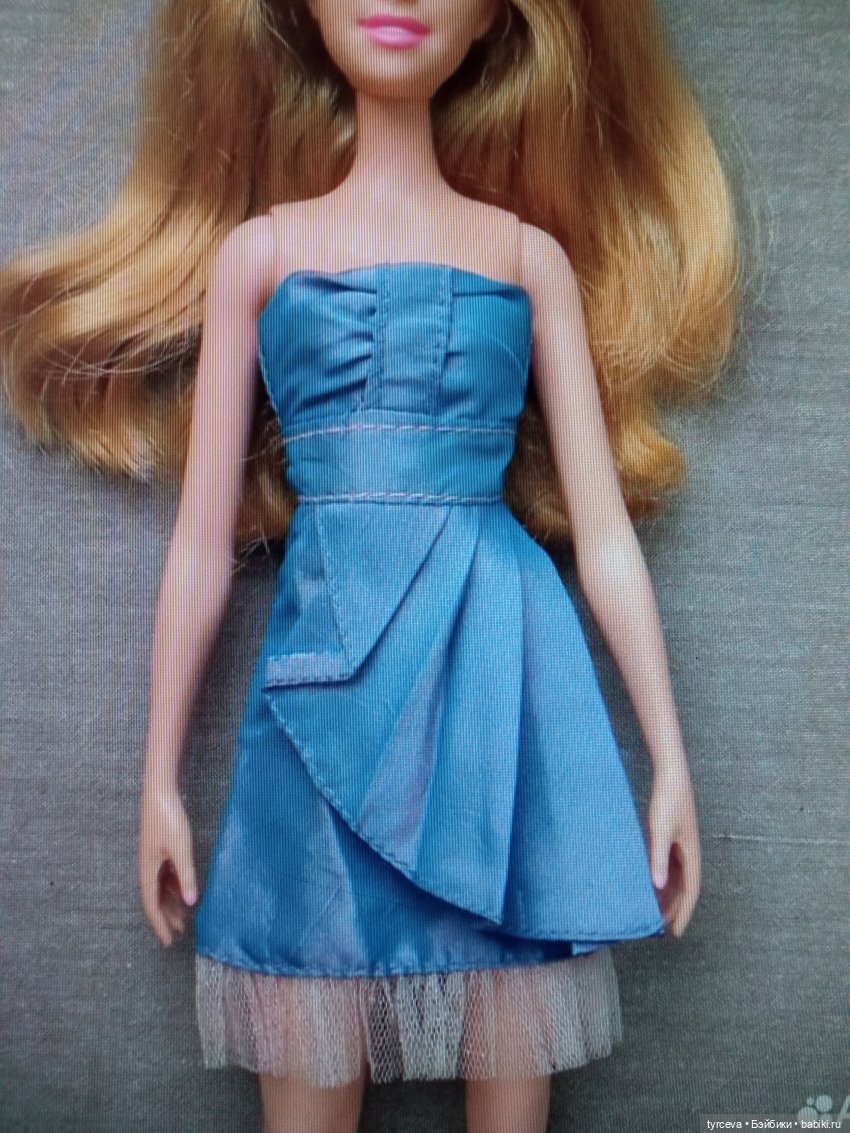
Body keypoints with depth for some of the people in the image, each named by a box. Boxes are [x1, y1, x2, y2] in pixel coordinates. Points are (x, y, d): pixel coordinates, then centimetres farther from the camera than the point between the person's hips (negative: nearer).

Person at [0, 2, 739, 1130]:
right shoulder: (258, 247, 11)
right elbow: (203, 535, 8)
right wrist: (161, 777, 8)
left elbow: (603, 526, 9)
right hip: (325, 677, 0)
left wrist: (670, 760, 6)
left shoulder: (533, 254, 12)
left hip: (499, 675, 1)